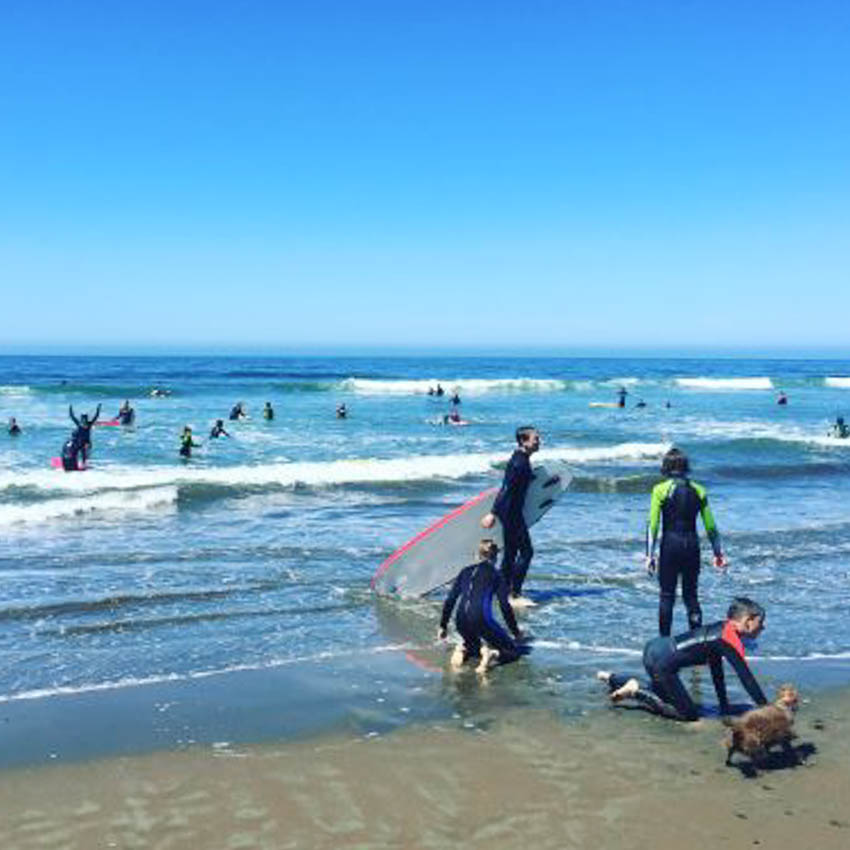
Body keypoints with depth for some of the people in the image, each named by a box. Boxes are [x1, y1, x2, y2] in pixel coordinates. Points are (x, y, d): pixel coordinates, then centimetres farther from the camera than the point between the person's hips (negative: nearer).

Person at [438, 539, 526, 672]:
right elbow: (505, 606, 3)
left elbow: (450, 600, 16)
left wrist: (443, 626, 24)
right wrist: (515, 631, 11)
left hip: (461, 623, 5)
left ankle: (463, 650, 1)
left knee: (473, 644, 35)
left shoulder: (466, 571, 18)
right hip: (482, 620, -4)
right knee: (514, 650, 11)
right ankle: (492, 653, -20)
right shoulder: (496, 575, 8)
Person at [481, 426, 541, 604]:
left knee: (511, 552, 15)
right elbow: (506, 489, -24)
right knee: (526, 551, -8)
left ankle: (505, 591, 24)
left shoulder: (521, 459, 11)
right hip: (511, 511, -10)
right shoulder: (519, 462, -19)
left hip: (511, 511, 10)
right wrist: (493, 514, -26)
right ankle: (515, 594, -5)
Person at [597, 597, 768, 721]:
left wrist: (724, 706, 26)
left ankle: (612, 678, 30)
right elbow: (746, 677, -12)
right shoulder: (732, 640, -10)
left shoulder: (720, 630, 16)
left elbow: (717, 671, 23)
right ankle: (636, 690, -3)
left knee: (664, 693, 34)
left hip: (654, 648, 10)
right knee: (689, 714, -3)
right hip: (661, 661, -10)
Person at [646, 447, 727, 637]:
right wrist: (718, 552, 14)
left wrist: (650, 555, -6)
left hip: (670, 544, -3)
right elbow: (710, 526, 6)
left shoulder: (660, 490, -5)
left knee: (667, 594, 6)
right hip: (692, 544, 3)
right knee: (691, 594, 13)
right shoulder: (698, 490, 4)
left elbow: (652, 525, -9)